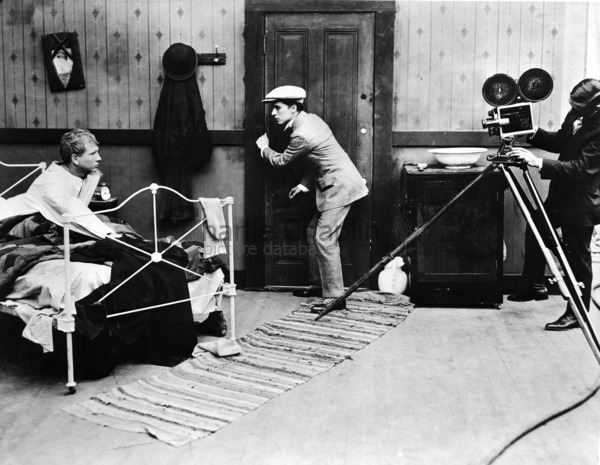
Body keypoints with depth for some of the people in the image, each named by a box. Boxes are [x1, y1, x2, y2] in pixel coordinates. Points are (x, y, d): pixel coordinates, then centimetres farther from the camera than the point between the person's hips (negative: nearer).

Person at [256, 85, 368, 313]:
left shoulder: (301, 136, -22)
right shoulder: (310, 118, 8)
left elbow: (281, 160, -4)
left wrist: (264, 148, 14)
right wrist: (305, 184, 15)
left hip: (339, 186, -10)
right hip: (336, 183, 10)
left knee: (324, 239, -11)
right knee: (313, 231, 16)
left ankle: (334, 296, -8)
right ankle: (317, 284, 26)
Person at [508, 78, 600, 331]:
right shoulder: (575, 115, -1)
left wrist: (539, 163, -33)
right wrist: (534, 133, -4)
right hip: (560, 195, 9)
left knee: (578, 258, 3)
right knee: (534, 231, 17)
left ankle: (576, 314, 17)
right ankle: (534, 285, 33)